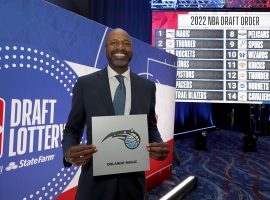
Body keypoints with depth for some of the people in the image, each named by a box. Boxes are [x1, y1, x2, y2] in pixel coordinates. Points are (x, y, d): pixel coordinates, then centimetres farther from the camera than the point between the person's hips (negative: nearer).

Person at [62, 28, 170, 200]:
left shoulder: (147, 87, 2)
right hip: (96, 181, -1)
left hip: (133, 180, 2)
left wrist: (159, 146, -12)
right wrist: (69, 152, -19)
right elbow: (72, 129, 1)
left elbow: (151, 127, 9)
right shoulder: (85, 84, -4)